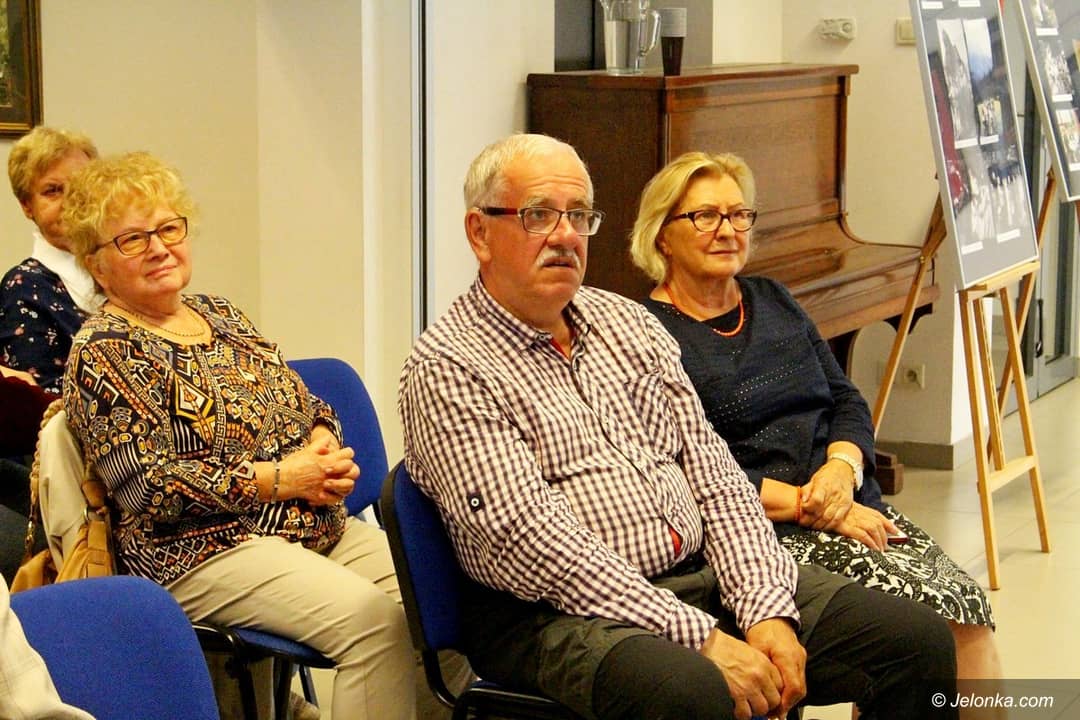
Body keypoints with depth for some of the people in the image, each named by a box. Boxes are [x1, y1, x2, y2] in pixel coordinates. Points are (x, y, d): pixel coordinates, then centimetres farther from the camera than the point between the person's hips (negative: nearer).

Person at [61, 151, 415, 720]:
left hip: (321, 524, 8)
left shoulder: (219, 313, 17)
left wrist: (323, 445, -3)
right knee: (373, 616, -29)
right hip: (202, 549, -7)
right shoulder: (103, 352, -5)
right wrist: (279, 478, -16)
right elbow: (147, 489, -14)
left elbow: (306, 404, 21)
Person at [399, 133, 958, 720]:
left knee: (915, 637, -8)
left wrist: (767, 611, -7)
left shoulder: (629, 323, 16)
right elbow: (528, 540, -17)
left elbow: (714, 477, 11)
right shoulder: (445, 369, -7)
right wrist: (702, 640, -22)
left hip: (705, 576, 7)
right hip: (560, 611, -7)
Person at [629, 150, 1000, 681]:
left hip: (854, 507, 7)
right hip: (767, 534, -7)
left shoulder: (772, 300, 20)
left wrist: (842, 468, -6)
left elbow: (847, 400, 17)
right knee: (926, 617, -26)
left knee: (966, 609, -19)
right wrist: (806, 505, -16)